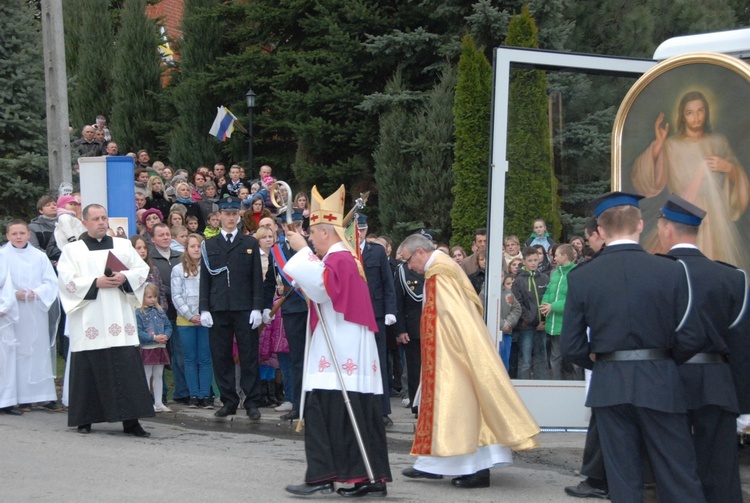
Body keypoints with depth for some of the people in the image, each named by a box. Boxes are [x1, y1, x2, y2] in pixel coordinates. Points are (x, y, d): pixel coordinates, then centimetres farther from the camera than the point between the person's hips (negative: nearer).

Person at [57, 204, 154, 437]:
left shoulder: (123, 245, 15)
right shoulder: (72, 250, 6)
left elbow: (142, 269, 9)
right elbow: (66, 280, -6)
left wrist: (125, 278, -10)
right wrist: (96, 283, -14)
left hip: (120, 321, 2)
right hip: (89, 322, -2)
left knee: (128, 368, -5)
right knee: (89, 369, 0)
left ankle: (130, 420, -5)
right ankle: (85, 419, 11)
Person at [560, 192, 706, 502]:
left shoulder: (580, 277, -4)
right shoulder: (671, 271, -7)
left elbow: (571, 347, -4)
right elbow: (691, 338, -7)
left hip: (608, 387, 1)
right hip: (660, 385, -1)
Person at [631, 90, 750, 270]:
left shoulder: (719, 142, 10)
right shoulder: (670, 145, 4)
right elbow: (647, 180, -7)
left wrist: (728, 168, -8)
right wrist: (658, 145, -16)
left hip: (715, 219, 2)